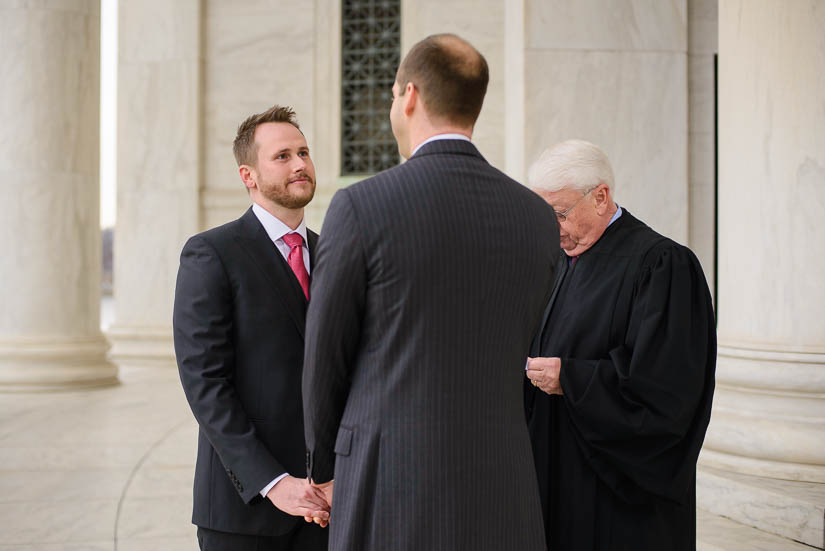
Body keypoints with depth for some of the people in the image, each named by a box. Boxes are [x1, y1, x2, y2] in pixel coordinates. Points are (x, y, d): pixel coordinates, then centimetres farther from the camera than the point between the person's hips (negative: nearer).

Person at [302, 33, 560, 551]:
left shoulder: (360, 207, -11)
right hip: (501, 504, 5)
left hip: (393, 503, -4)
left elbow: (326, 365, -1)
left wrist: (327, 471, 18)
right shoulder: (538, 219, 5)